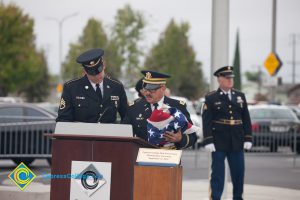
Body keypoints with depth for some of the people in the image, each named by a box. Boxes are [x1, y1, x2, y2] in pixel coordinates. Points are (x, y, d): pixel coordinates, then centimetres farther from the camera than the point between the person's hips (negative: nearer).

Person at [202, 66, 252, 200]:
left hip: (237, 143, 4)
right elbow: (206, 122, -6)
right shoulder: (211, 98, -1)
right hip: (219, 143, -4)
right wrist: (208, 141, -14)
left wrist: (248, 139, 3)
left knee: (239, 173, 8)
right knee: (217, 174, -1)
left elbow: (246, 119, 10)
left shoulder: (240, 96, 11)